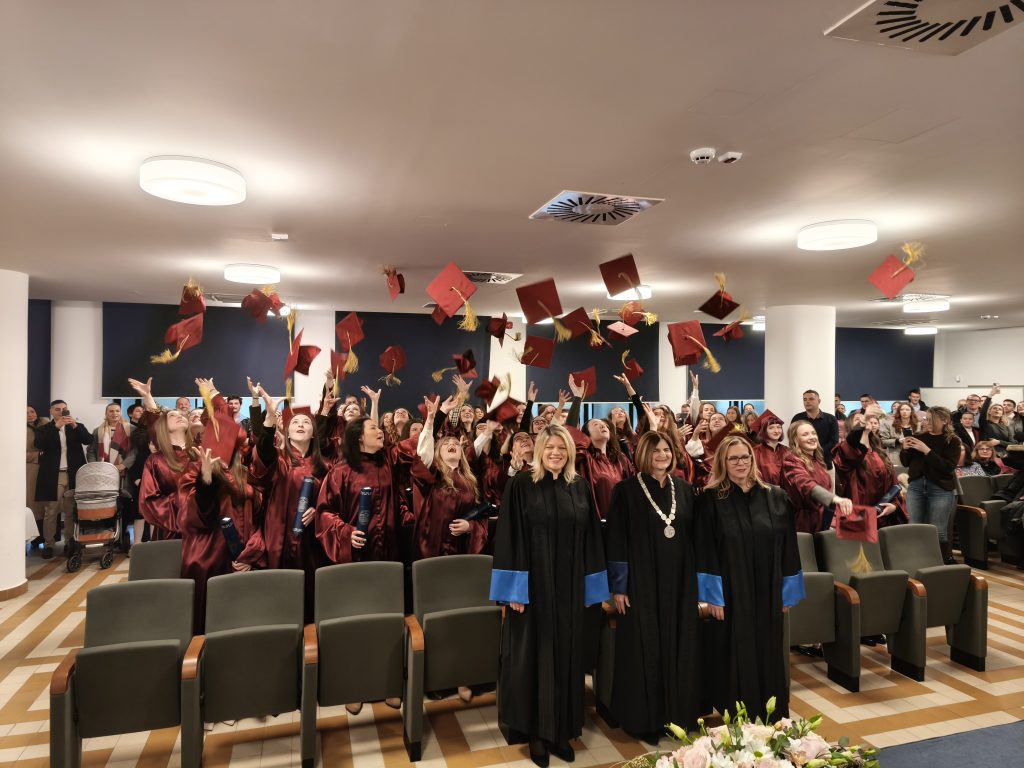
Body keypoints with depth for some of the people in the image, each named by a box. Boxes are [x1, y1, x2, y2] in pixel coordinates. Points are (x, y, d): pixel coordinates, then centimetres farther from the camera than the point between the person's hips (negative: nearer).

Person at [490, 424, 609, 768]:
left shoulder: (580, 488, 5)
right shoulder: (521, 485, -7)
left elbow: (590, 540, 8)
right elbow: (509, 539, -9)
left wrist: (590, 589, 5)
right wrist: (514, 589, -13)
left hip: (569, 588, 4)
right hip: (533, 585, -3)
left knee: (565, 656, 12)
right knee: (534, 656, 6)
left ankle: (561, 730, 27)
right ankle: (536, 732, 22)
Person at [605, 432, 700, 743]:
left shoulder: (684, 489, 7)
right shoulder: (627, 489, -7)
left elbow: (693, 536, 11)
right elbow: (616, 540, -7)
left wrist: (698, 581, 8)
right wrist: (618, 585, -10)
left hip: (680, 581, 4)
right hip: (642, 581, -4)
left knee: (679, 648, 11)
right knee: (645, 650, 3)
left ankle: (678, 714, 28)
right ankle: (644, 719, 20)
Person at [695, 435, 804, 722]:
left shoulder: (775, 497, 3)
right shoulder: (710, 500, -7)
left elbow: (787, 547, 5)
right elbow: (704, 551, -9)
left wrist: (787, 592, 4)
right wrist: (714, 596, -12)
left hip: (768, 593, 3)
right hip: (730, 594, -3)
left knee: (768, 656, 12)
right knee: (735, 658, 6)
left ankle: (772, 720, 29)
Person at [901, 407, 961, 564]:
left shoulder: (953, 441, -2)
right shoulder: (919, 437, 8)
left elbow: (949, 467, -15)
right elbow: (905, 463, 12)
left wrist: (927, 451, -20)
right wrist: (905, 449, -8)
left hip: (941, 489, -3)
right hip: (915, 486, 4)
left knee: (938, 531, -2)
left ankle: (945, 563, 10)